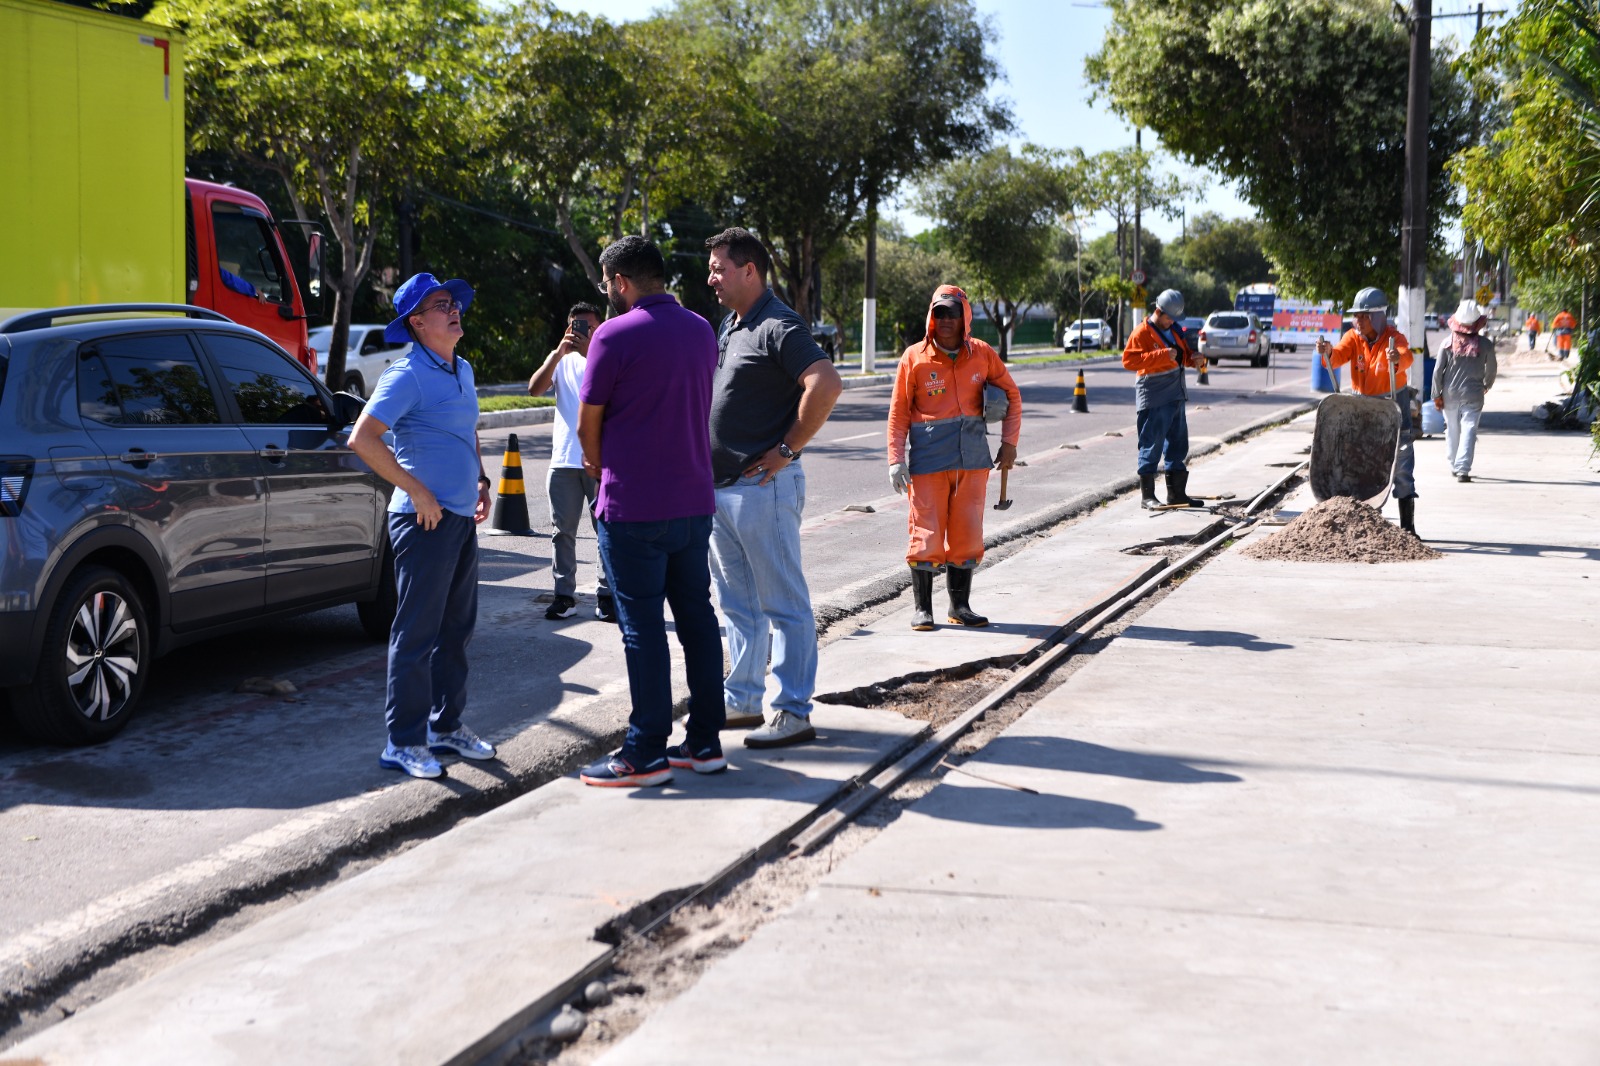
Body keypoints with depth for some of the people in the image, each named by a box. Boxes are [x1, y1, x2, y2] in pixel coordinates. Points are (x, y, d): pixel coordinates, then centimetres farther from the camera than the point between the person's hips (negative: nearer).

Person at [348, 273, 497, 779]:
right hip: (425, 519, -9)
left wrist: (481, 481, 16)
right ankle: (404, 743, 1)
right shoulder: (407, 375, -13)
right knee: (417, 633, -5)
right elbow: (362, 439, -22)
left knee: (456, 628, 15)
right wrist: (417, 491, -21)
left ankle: (447, 727, 27)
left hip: (462, 518, 9)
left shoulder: (462, 370, 14)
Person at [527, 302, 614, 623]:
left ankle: (606, 595, 5)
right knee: (562, 530, 4)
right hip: (564, 460, 3)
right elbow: (535, 388, -4)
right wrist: (559, 352, -15)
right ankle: (564, 595, 10)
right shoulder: (561, 360, 12)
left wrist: (589, 353, -24)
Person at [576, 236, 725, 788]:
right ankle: (705, 742, 16)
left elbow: (588, 423, -6)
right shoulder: (701, 330, 10)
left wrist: (600, 466, 15)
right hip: (694, 502, 7)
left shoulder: (615, 336, -12)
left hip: (633, 508, -7)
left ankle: (646, 754, 2)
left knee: (643, 629, -2)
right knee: (697, 618, 11)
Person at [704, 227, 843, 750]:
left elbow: (826, 384, -27)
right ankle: (742, 700, 26)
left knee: (783, 604, -3)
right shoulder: (728, 326, 15)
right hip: (719, 486, 10)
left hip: (762, 487, -10)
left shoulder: (778, 327, -14)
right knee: (738, 603, 16)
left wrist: (786, 450, -21)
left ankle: (794, 713, 1)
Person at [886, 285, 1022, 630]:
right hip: (928, 458, -2)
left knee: (967, 533, 6)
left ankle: (960, 606, 18)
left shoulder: (982, 354, 5)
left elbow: (1011, 395, 15)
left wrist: (1009, 442, 8)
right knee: (927, 533, -2)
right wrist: (896, 459, -5)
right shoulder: (915, 357, -1)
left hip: (972, 458, 3)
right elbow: (899, 412, 1)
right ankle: (921, 608, 9)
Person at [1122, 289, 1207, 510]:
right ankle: (1147, 496, 0)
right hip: (1154, 399, -9)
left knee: (1178, 445, 13)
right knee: (1151, 447, -6)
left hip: (1176, 397, 9)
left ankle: (1177, 493, 22)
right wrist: (1162, 355, -27)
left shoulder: (1174, 331, 15)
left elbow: (1185, 354, 27)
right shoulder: (1142, 332, -11)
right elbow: (1129, 360, -21)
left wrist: (1197, 359, 3)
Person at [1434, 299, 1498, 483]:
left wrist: (1437, 394, 2)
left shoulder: (1448, 343, -4)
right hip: (1473, 395, -2)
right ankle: (1463, 469, -15)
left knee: (1452, 430, 15)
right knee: (1469, 430, -3)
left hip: (1450, 394, 2)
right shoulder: (1485, 344, -5)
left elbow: (1437, 371, -5)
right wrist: (1487, 385, 26)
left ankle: (1454, 466, 27)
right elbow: (1491, 369, 6)